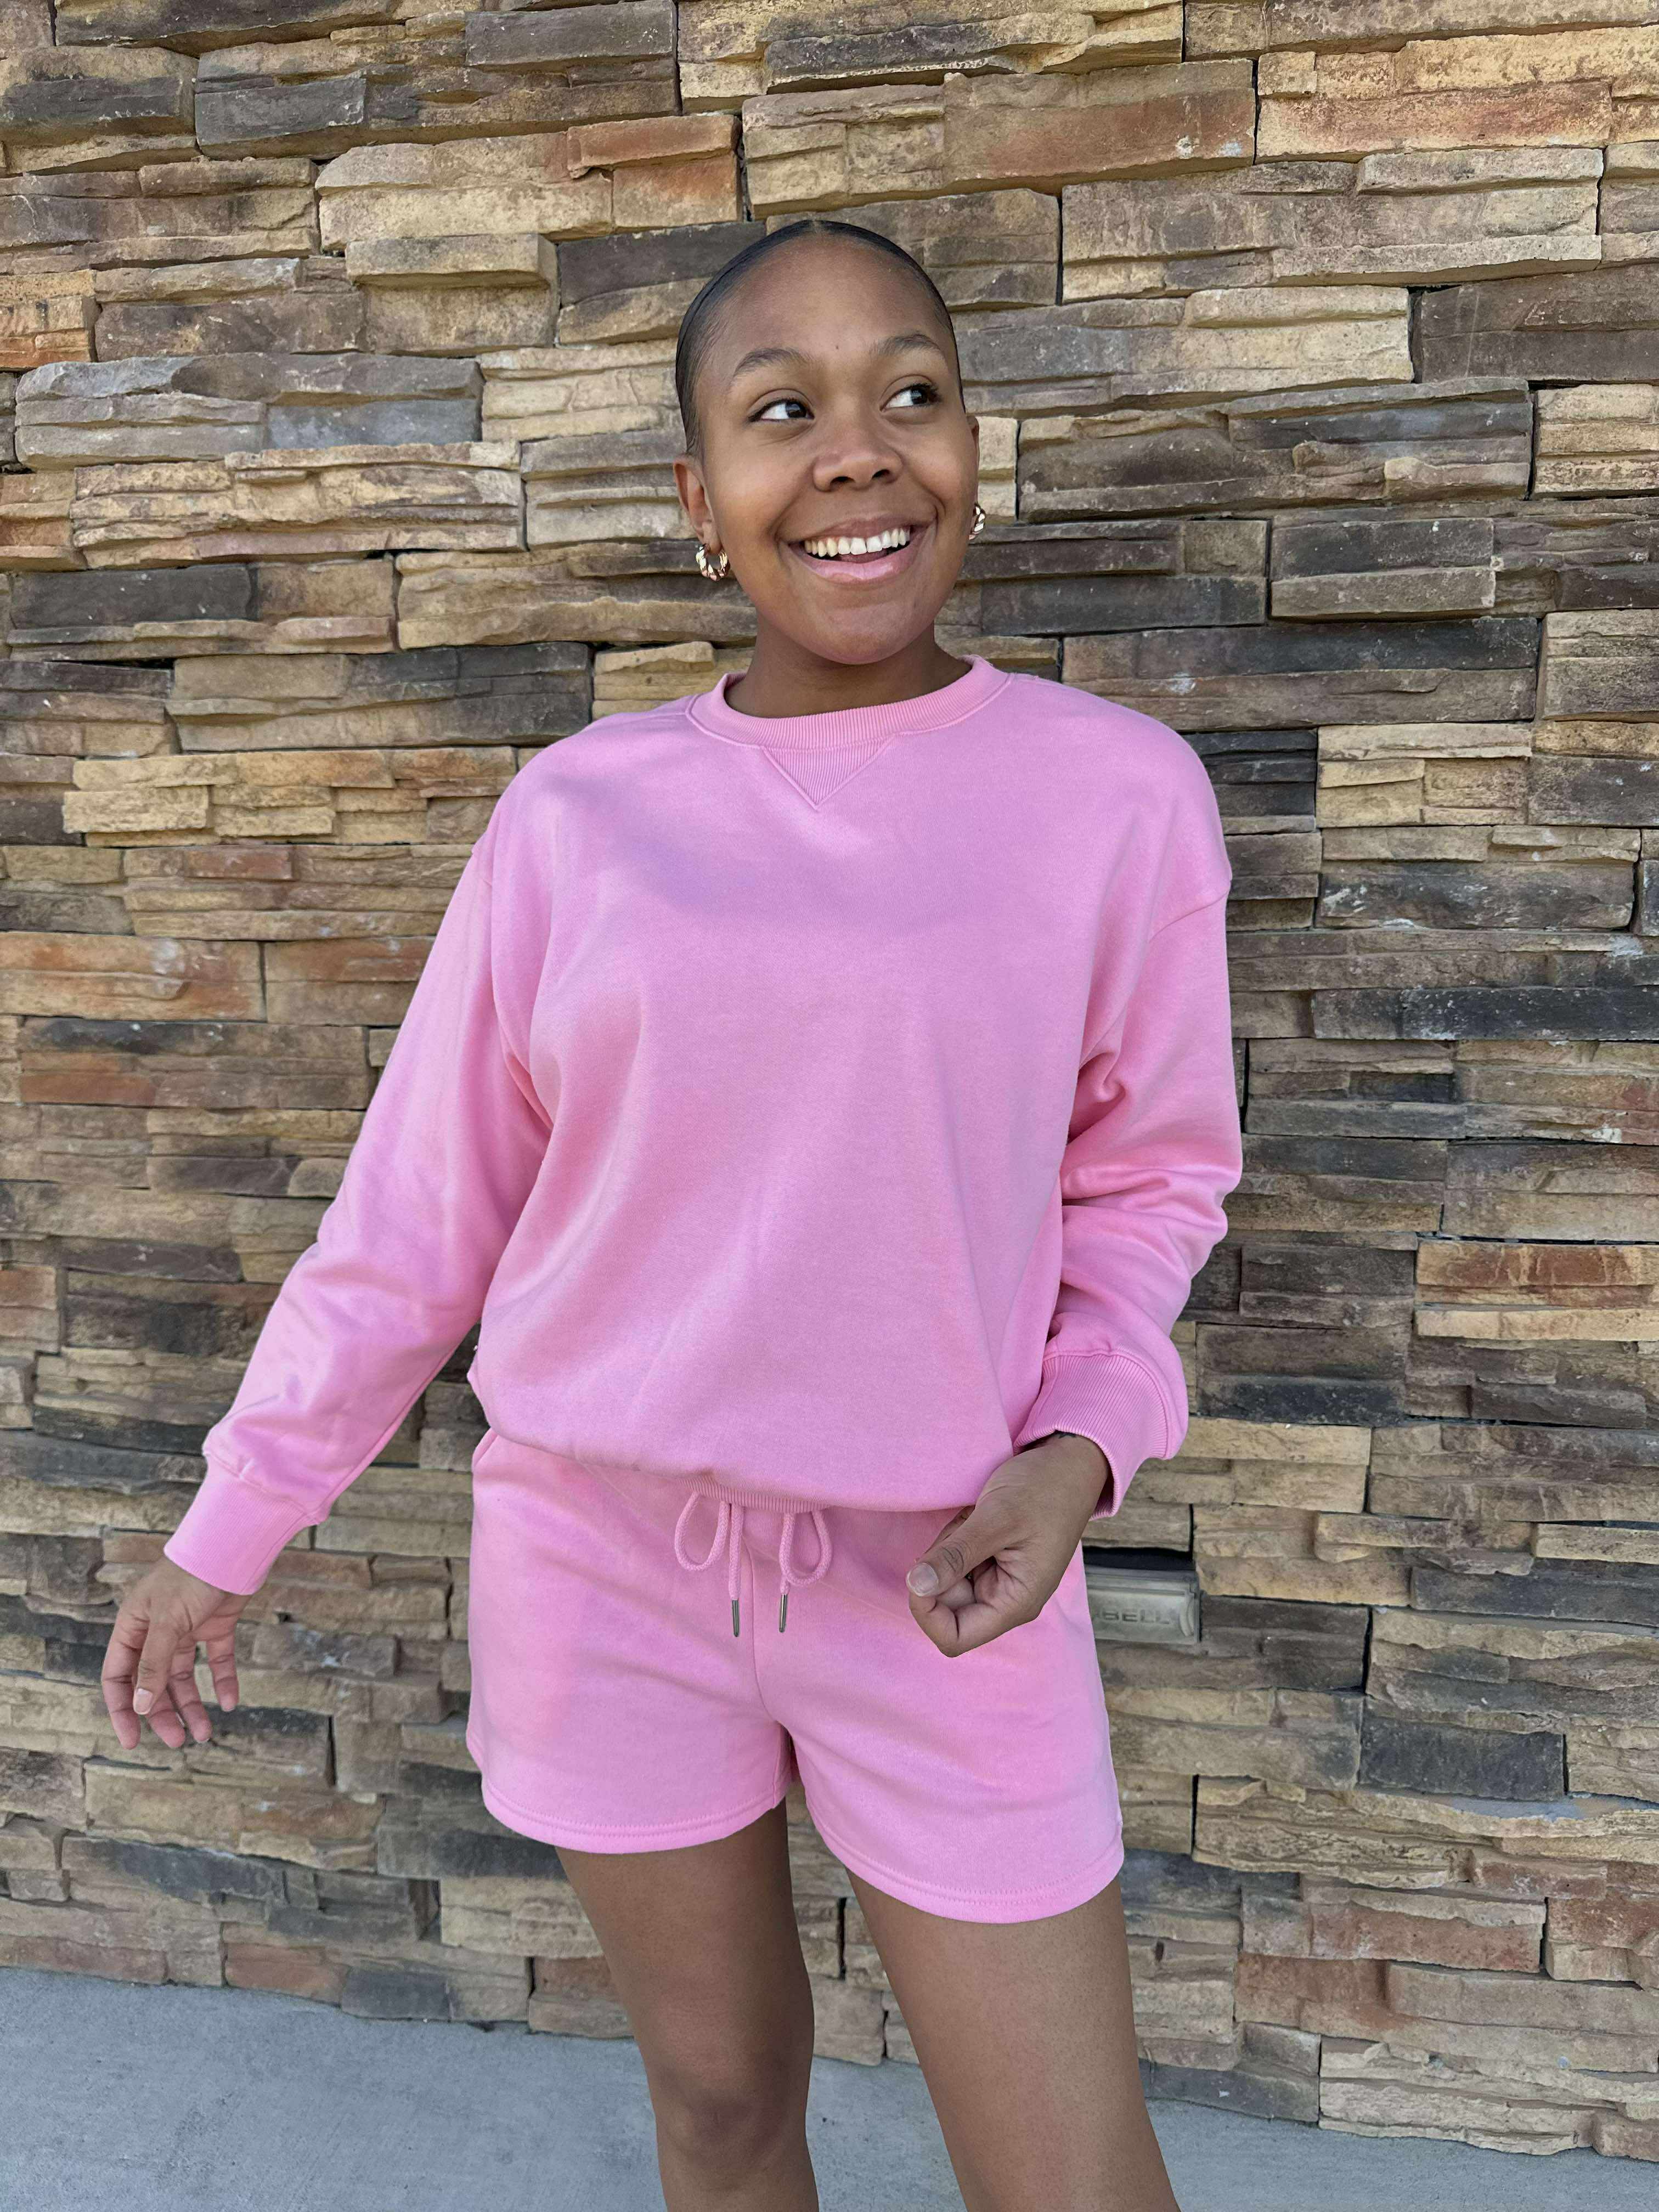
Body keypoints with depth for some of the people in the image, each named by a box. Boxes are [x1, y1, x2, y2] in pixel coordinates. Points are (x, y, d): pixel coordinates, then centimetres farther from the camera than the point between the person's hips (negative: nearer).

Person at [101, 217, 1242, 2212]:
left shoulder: (1118, 795, -7)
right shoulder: (576, 815, -5)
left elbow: (1148, 1175, 4)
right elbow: (416, 1208, 2)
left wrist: (1077, 1450, -13)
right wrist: (226, 1530, 7)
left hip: (941, 1581, 0)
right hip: (601, 1548, 1)